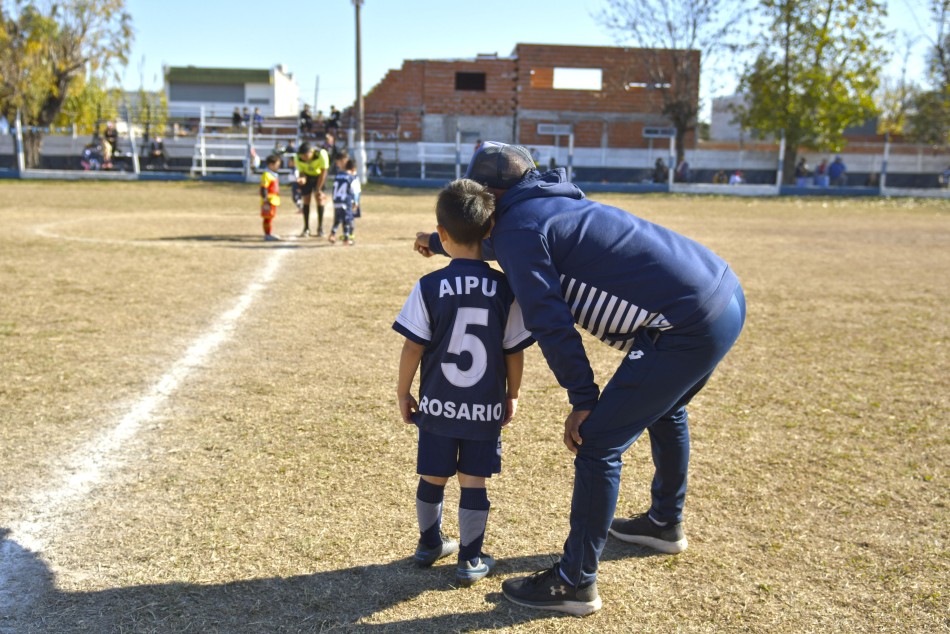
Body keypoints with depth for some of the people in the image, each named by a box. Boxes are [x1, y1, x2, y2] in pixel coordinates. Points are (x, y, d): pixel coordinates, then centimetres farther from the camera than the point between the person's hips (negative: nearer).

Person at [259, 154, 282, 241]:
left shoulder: (274, 175, 16)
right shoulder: (266, 175, -16)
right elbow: (263, 189, -19)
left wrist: (277, 200, 25)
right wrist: (265, 201, -22)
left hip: (274, 200, 10)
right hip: (269, 201, -10)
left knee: (270, 217, 14)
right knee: (268, 218, -5)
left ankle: (269, 234, 20)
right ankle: (267, 234, -2)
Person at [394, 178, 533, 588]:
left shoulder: (429, 287, -11)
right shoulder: (505, 289, -8)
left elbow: (413, 347, -8)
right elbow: (515, 351, -3)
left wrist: (403, 392, 6)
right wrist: (512, 396, 12)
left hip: (437, 406, 1)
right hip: (486, 409, 0)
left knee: (432, 478, 16)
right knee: (474, 482, 10)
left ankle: (430, 544, 36)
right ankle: (470, 561, 19)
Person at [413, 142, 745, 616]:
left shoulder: (518, 228, -8)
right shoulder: (554, 204, 21)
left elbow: (551, 323, -13)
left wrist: (583, 399, -6)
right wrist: (440, 243, 48)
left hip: (690, 328, -10)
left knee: (598, 443, -3)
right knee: (663, 408, 32)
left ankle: (575, 584, 10)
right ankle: (665, 523, 51)